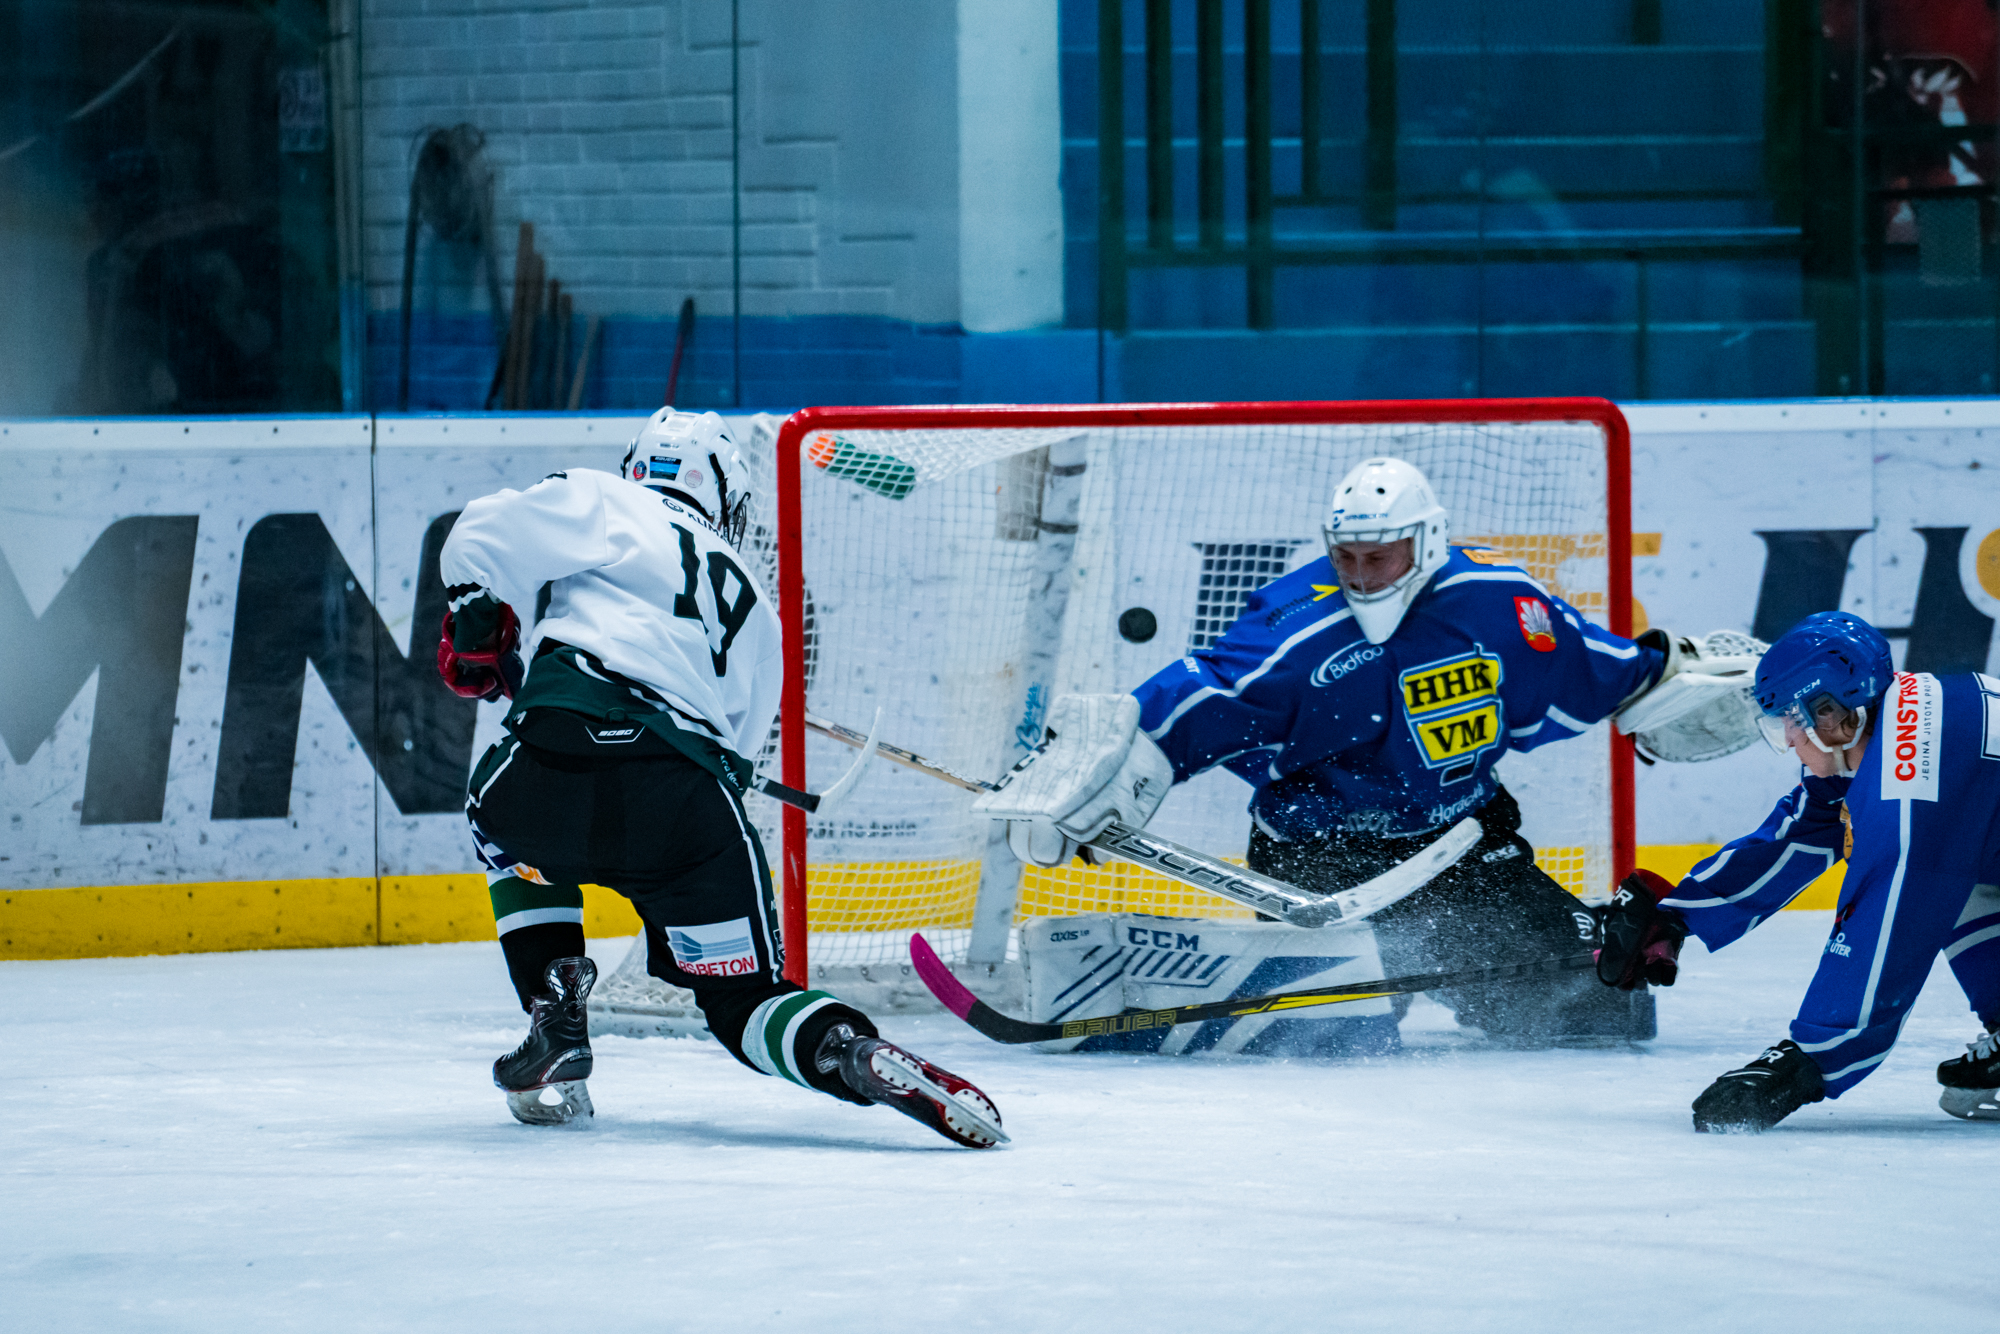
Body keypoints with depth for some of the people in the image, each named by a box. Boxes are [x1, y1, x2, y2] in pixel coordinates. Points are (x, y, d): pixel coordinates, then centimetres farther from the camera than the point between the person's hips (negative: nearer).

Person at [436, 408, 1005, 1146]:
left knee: (504, 816, 35)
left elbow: (487, 537, 3)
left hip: (570, 750, -2)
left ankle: (556, 1028, 20)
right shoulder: (752, 607, 32)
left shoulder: (602, 505, 17)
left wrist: (475, 616, 18)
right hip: (692, 803, 2)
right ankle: (853, 1052, -24)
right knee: (746, 1003, 11)